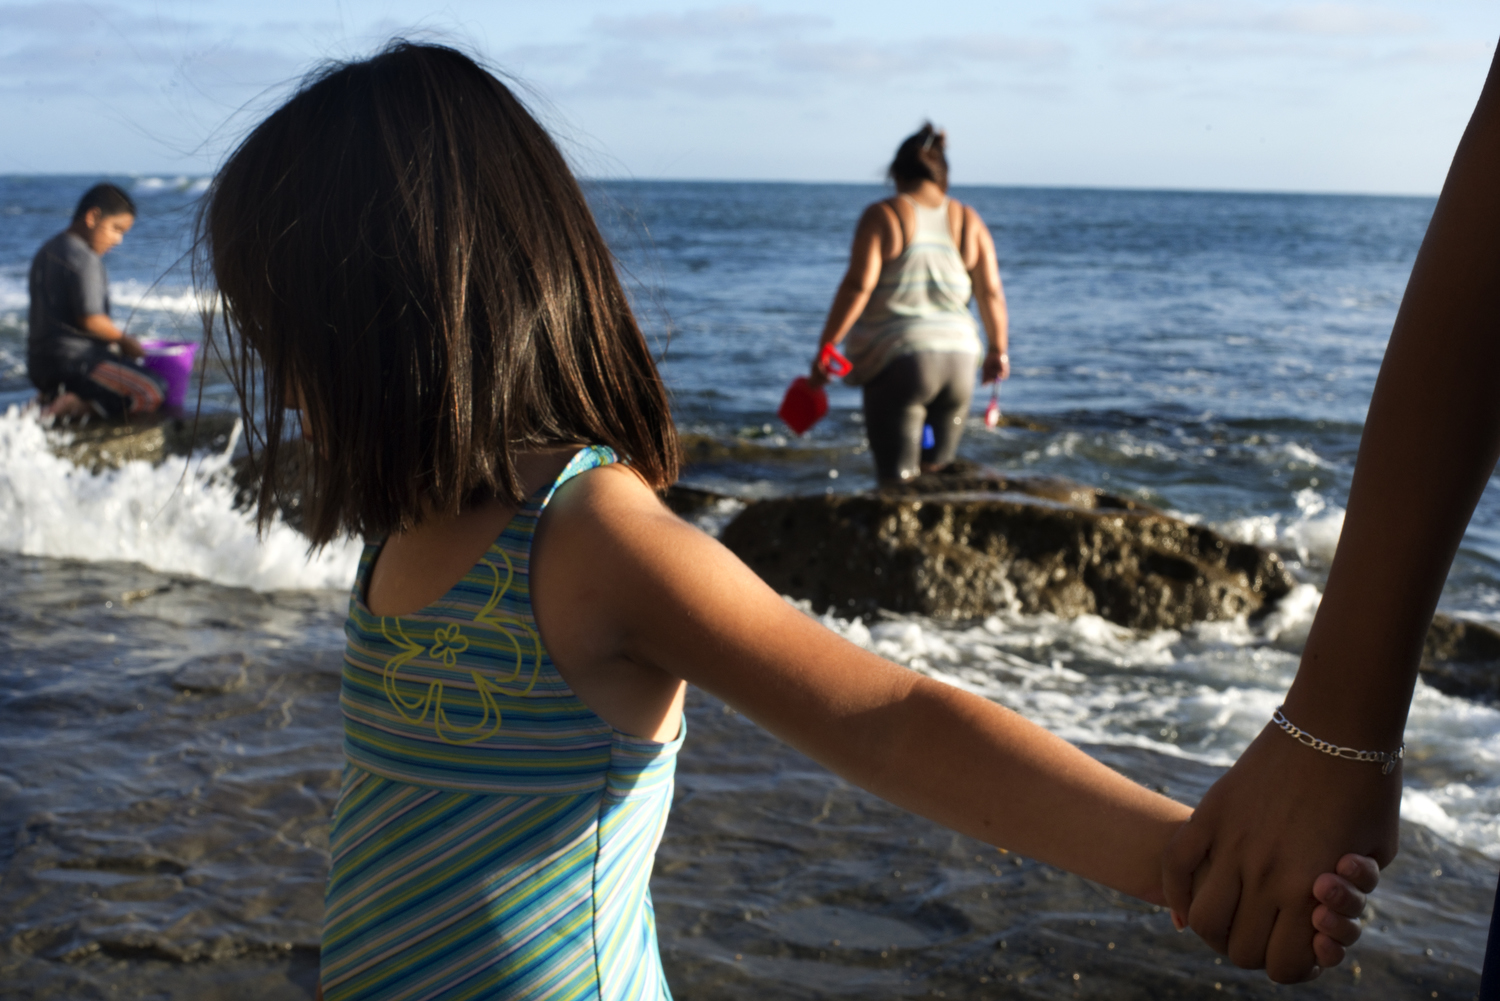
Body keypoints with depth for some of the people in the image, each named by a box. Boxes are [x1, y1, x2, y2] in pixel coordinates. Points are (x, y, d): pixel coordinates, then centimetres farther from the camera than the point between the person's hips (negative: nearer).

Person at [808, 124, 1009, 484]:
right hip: (957, 358, 4)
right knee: (939, 472, 16)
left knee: (897, 477, -4)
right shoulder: (968, 221, 7)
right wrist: (998, 350, 18)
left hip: (899, 360, -4)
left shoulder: (883, 216, -4)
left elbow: (858, 285, -14)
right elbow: (991, 293, 5)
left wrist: (826, 346, -12)